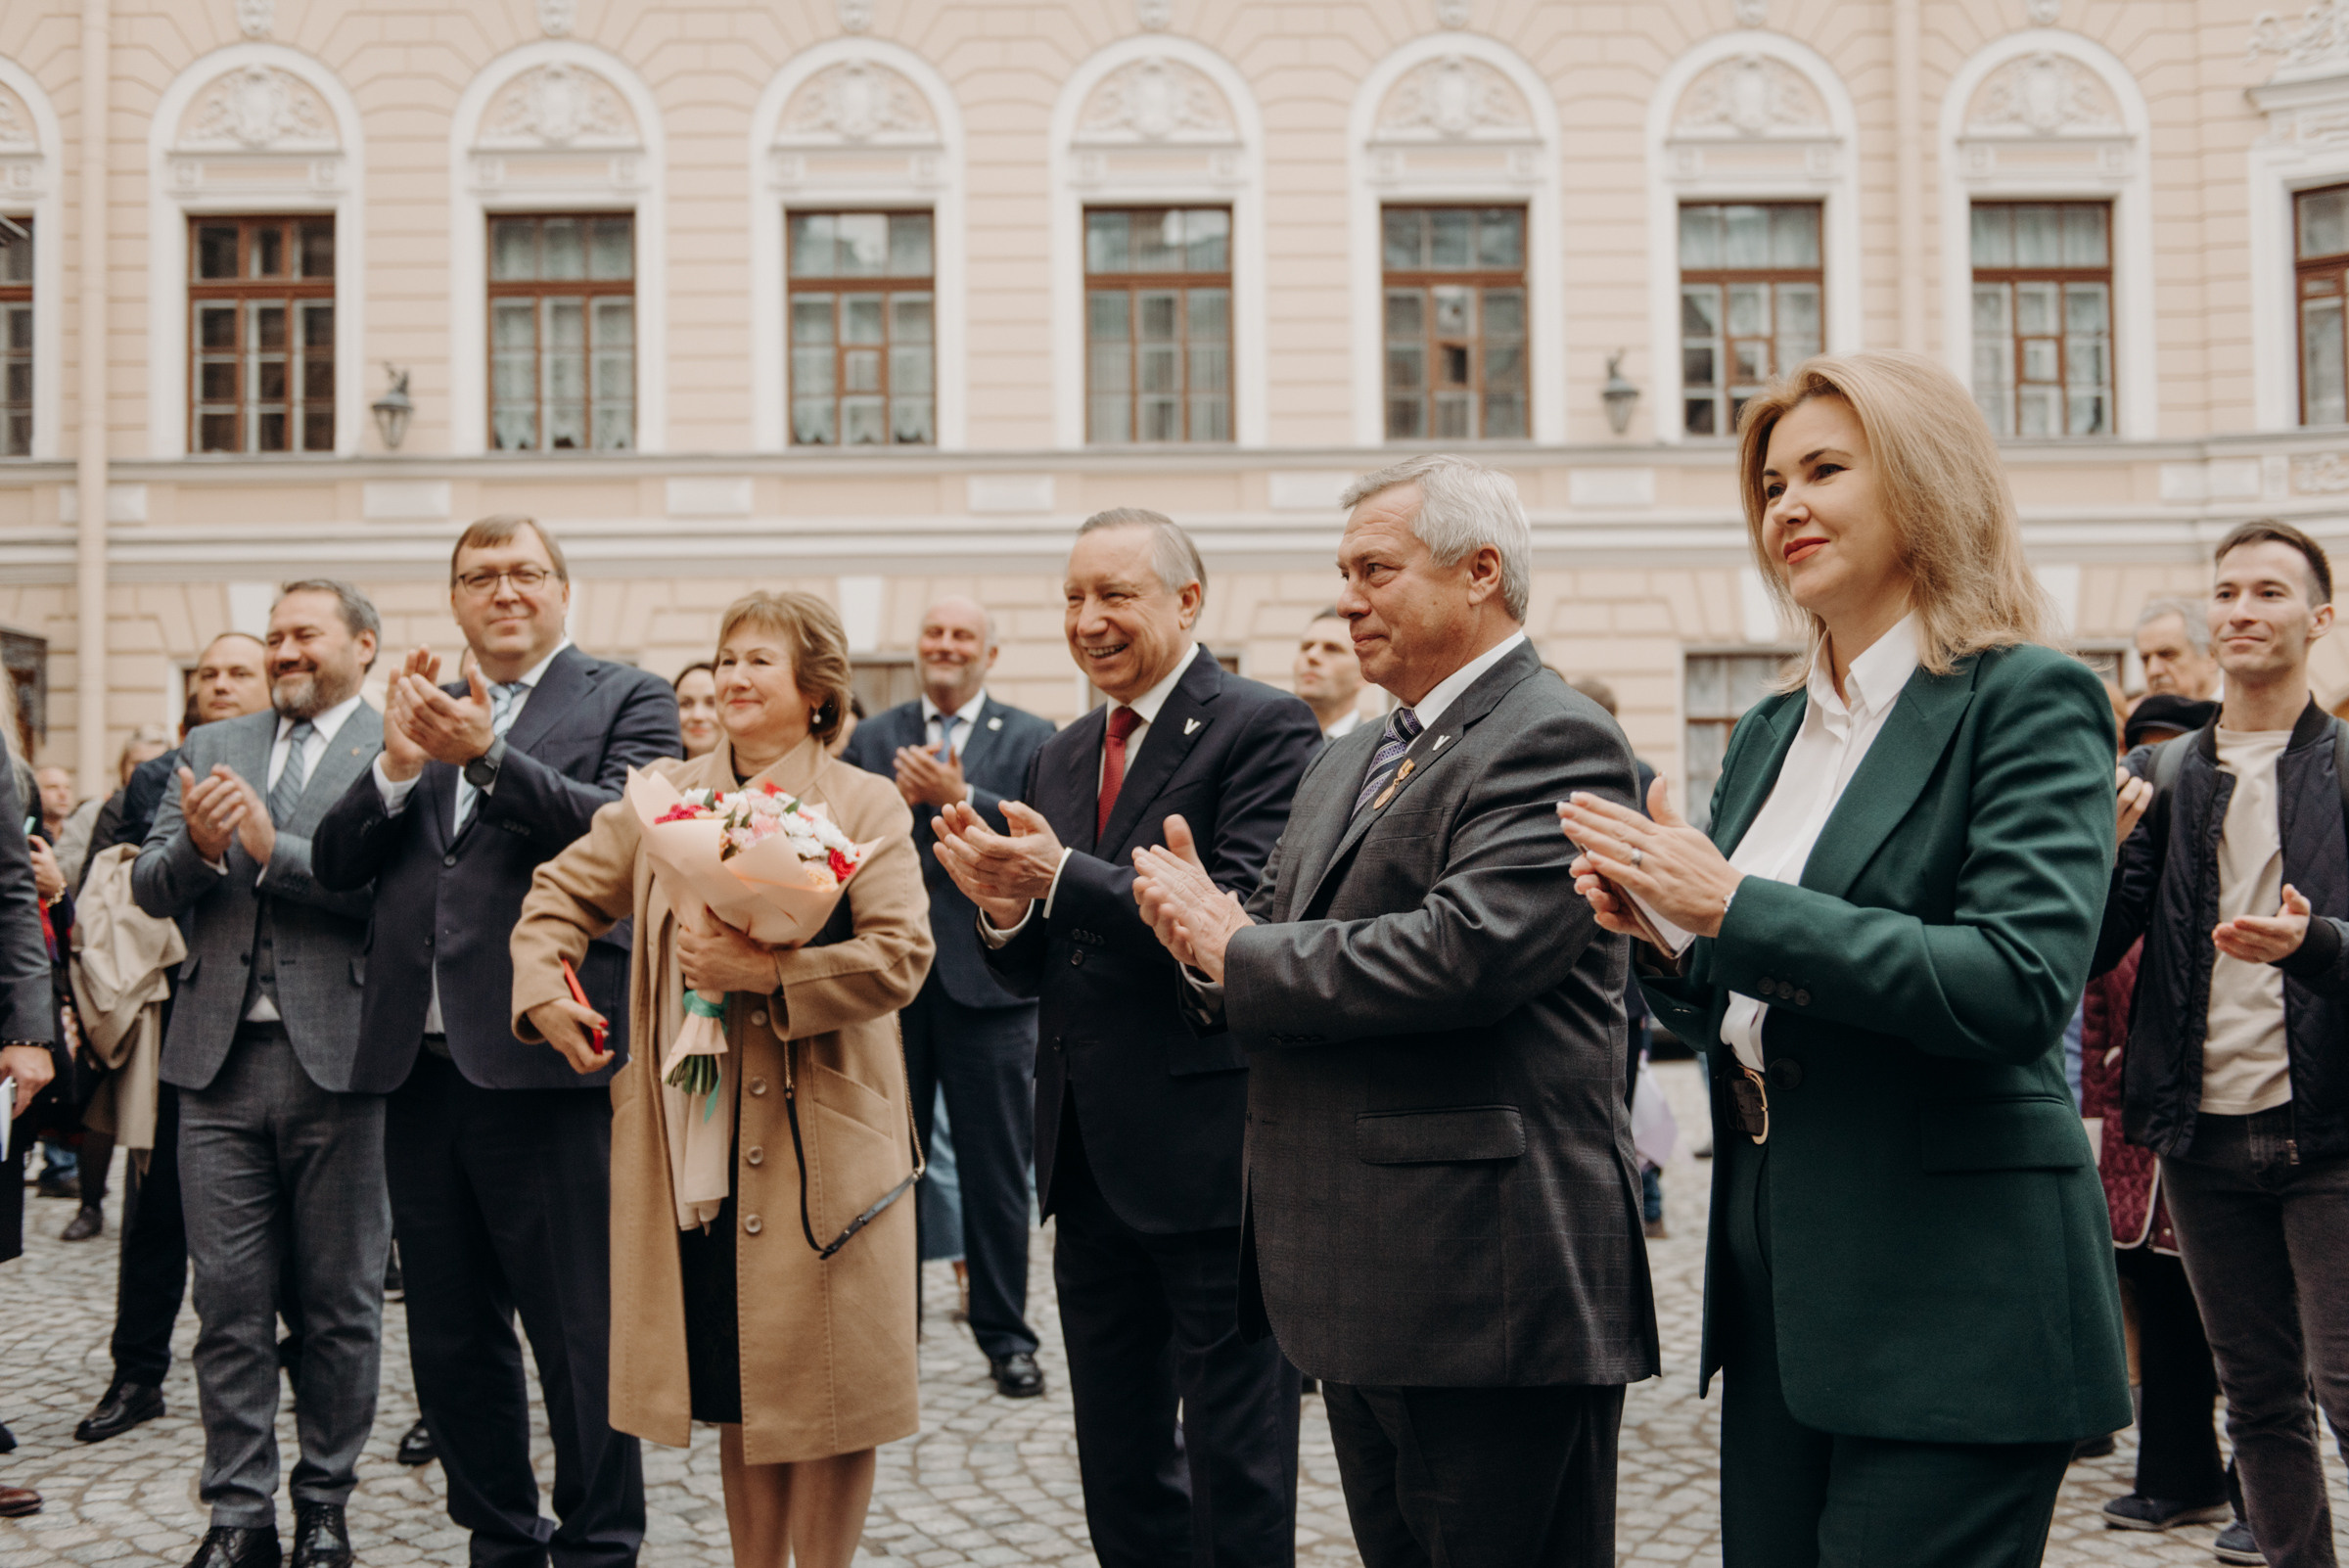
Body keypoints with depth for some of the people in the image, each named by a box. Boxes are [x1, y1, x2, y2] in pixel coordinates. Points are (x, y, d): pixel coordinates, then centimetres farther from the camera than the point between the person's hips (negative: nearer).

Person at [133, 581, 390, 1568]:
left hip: (340, 1061, -4)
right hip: (222, 1059, 4)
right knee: (229, 1302, 7)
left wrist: (273, 849, -19)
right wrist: (195, 849, -12)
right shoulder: (212, 748, 15)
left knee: (340, 1303, 7)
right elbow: (149, 890, 9)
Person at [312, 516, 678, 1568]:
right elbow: (333, 866, 9)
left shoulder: (626, 700, 3)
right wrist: (396, 765, -8)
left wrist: (485, 754, -23)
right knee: (450, 1344, 14)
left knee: (579, 1340, 0)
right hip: (421, 1070, 6)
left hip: (543, 1068, -6)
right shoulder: (421, 713, 17)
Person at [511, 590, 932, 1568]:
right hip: (693, 1147, 4)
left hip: (817, 1147, -4)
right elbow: (562, 893, 17)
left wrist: (768, 973, -22)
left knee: (824, 1387, 2)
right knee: (736, 1385, 12)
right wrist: (544, 989, 0)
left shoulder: (866, 806, -2)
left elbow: (899, 956, -13)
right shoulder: (665, 796, 11)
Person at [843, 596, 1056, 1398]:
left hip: (986, 978, -2)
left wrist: (959, 797, -18)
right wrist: (896, 799, -13)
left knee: (996, 1169, 4)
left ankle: (1005, 1333, 15)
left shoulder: (1031, 740, 3)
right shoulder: (872, 740, 10)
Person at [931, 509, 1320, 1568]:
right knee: (1119, 1469, 17)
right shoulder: (1060, 760, 14)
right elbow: (1038, 972, 14)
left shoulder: (1267, 729, -9)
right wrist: (1002, 906, -8)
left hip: (1210, 1152, -8)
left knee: (1238, 1473, 2)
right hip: (1090, 1157, 8)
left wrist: (1063, 878, -26)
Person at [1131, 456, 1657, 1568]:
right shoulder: (1348, 765, 19)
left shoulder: (1555, 742, -12)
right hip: (1362, 1289, 9)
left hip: (1493, 1289, -9)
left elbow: (1466, 952, -26)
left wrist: (1240, 953, -14)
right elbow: (1292, 948, 17)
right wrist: (1211, 940, -8)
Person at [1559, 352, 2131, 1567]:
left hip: (1951, 1295, -7)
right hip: (1774, 1281, 7)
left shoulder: (2028, 699, -9)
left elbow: (2018, 985, -22)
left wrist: (1734, 907, -21)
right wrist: (1666, 939, -3)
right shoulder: (1769, 734, 13)